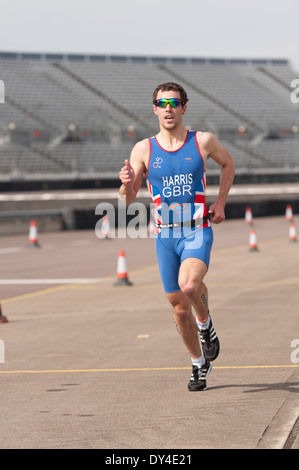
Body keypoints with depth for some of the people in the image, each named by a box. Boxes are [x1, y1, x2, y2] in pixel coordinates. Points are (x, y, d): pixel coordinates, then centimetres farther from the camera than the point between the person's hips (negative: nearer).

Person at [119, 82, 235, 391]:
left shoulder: (203, 142, -2)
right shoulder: (143, 149, -1)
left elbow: (228, 164, 18)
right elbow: (127, 200, -2)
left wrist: (220, 203, 9)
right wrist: (126, 183, -25)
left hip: (197, 231, -2)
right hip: (165, 235, 2)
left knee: (189, 284, -30)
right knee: (179, 307, 7)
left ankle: (205, 324, 1)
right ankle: (199, 364, 27)